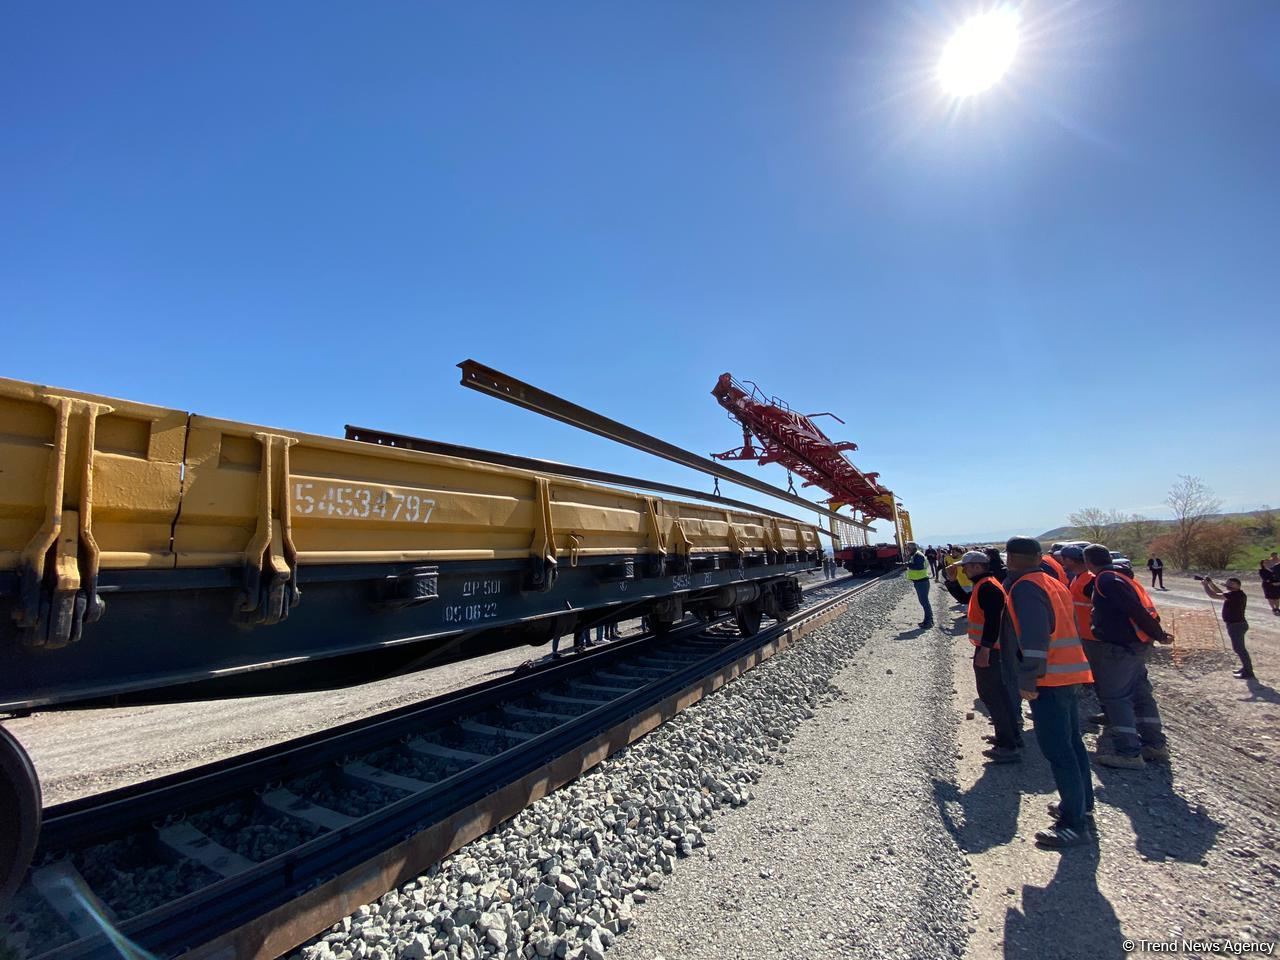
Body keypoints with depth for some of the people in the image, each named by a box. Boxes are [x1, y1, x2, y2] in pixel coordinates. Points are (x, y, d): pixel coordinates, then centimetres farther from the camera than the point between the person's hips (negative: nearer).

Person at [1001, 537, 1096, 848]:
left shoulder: (1024, 587, -15)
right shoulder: (1052, 583, 14)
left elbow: (1035, 638, -23)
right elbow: (1066, 627, 19)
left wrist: (1027, 681, -20)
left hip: (1050, 679, -10)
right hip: (1070, 674, 10)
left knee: (1057, 750, -3)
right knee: (1071, 743, 19)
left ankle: (1074, 824, 4)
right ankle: (1082, 808, 31)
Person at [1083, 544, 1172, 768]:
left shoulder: (1105, 580, -18)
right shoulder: (1116, 576, 12)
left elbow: (1136, 610, -21)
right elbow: (1134, 609, 18)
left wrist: (1159, 635, -14)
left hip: (1119, 648, -10)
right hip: (1138, 646, 10)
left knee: (1115, 696, -2)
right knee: (1141, 693, 17)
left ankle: (1128, 752, 1)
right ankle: (1155, 744, 26)